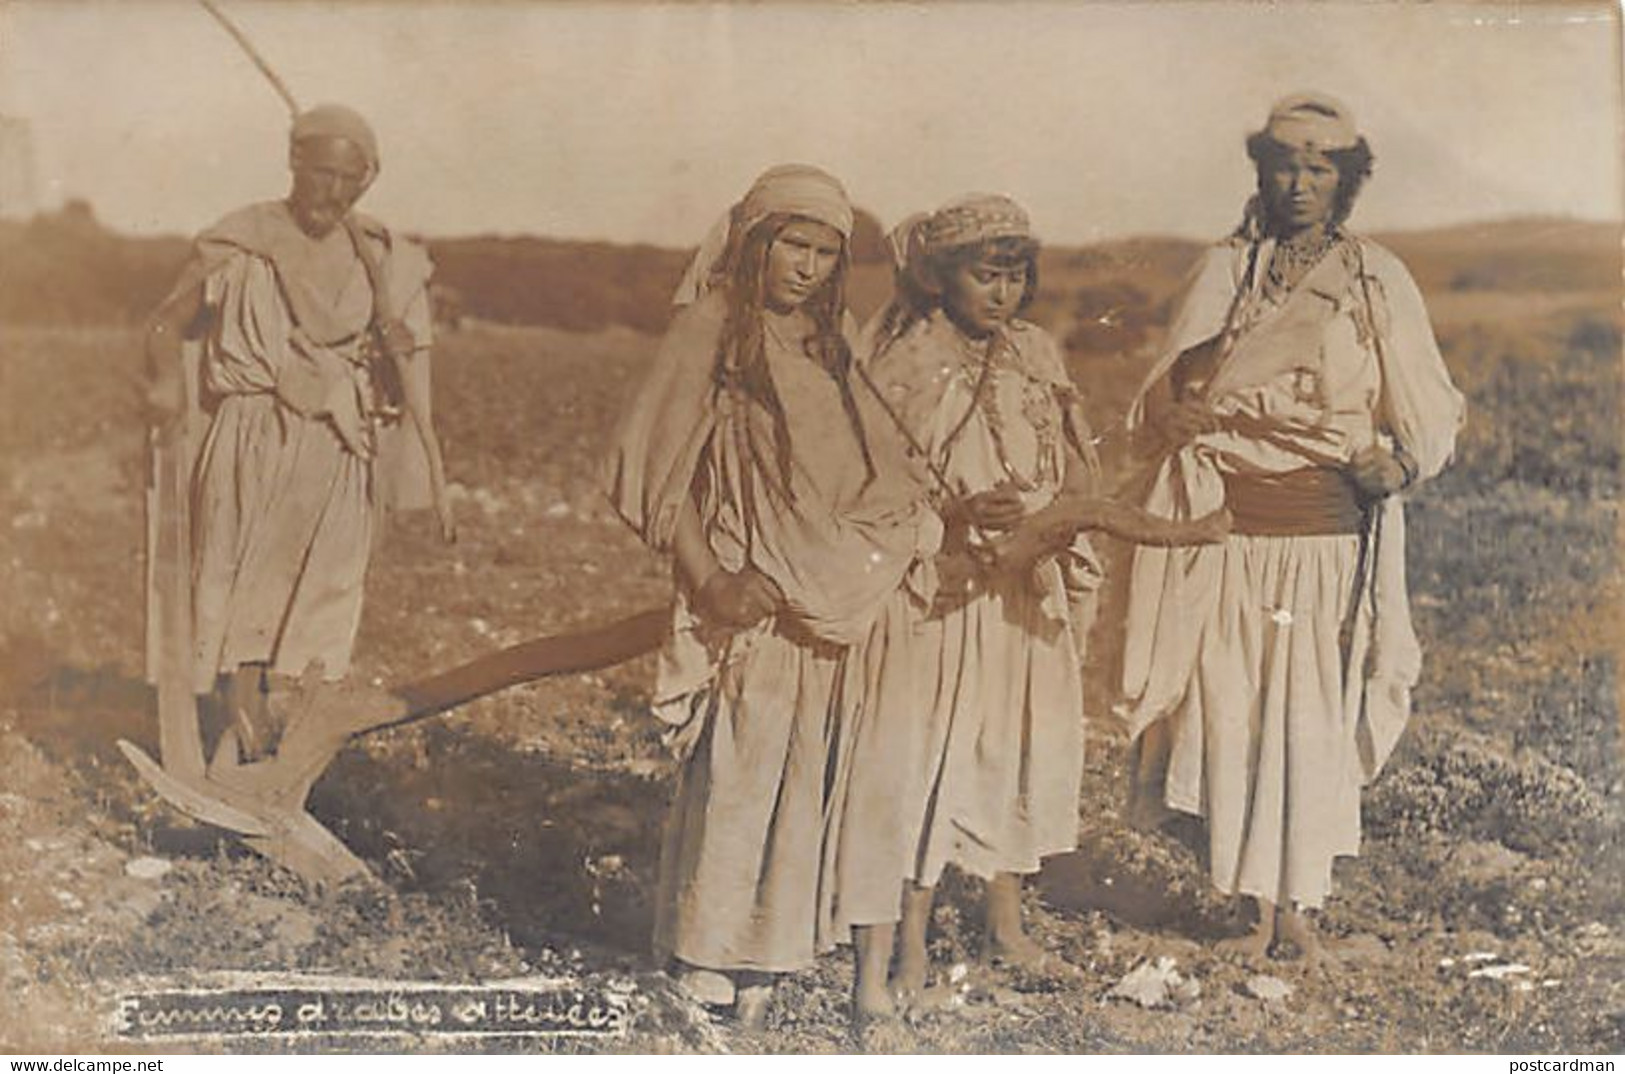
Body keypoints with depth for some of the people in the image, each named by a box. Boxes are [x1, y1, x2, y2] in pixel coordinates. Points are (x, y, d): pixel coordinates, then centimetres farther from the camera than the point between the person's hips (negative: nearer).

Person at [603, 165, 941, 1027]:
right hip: (743, 593, -6)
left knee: (797, 770, 8)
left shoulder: (825, 343, 14)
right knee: (733, 768, -5)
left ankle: (761, 951, 19)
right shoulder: (709, 328, -4)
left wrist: (916, 528, 2)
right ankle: (706, 950, 9)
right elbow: (660, 468, -8)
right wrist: (707, 579, -17)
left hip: (821, 594, 6)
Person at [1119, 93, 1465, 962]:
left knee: (1316, 718, 0)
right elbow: (1166, 400, 12)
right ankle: (1258, 907, 12)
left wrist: (1399, 462, -14)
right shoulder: (1222, 272, 9)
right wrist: (1179, 416, -10)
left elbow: (1429, 409, 6)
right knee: (1233, 711, 0)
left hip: (1329, 535, -1)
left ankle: (1302, 906, 14)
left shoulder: (1377, 281, 5)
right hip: (1231, 531, 1)